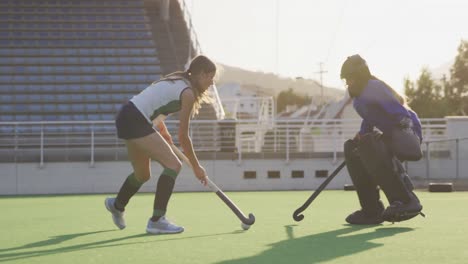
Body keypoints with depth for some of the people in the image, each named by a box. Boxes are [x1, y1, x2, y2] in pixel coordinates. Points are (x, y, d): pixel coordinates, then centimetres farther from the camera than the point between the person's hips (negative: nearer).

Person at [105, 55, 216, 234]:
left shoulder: (177, 80, 14)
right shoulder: (188, 93, -13)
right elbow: (183, 137, -11)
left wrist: (163, 132, 20)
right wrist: (196, 167, -2)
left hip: (127, 117, 10)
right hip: (135, 121, -10)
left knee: (143, 174, 24)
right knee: (173, 165, -14)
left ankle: (116, 205, 49)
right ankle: (156, 221, -14)